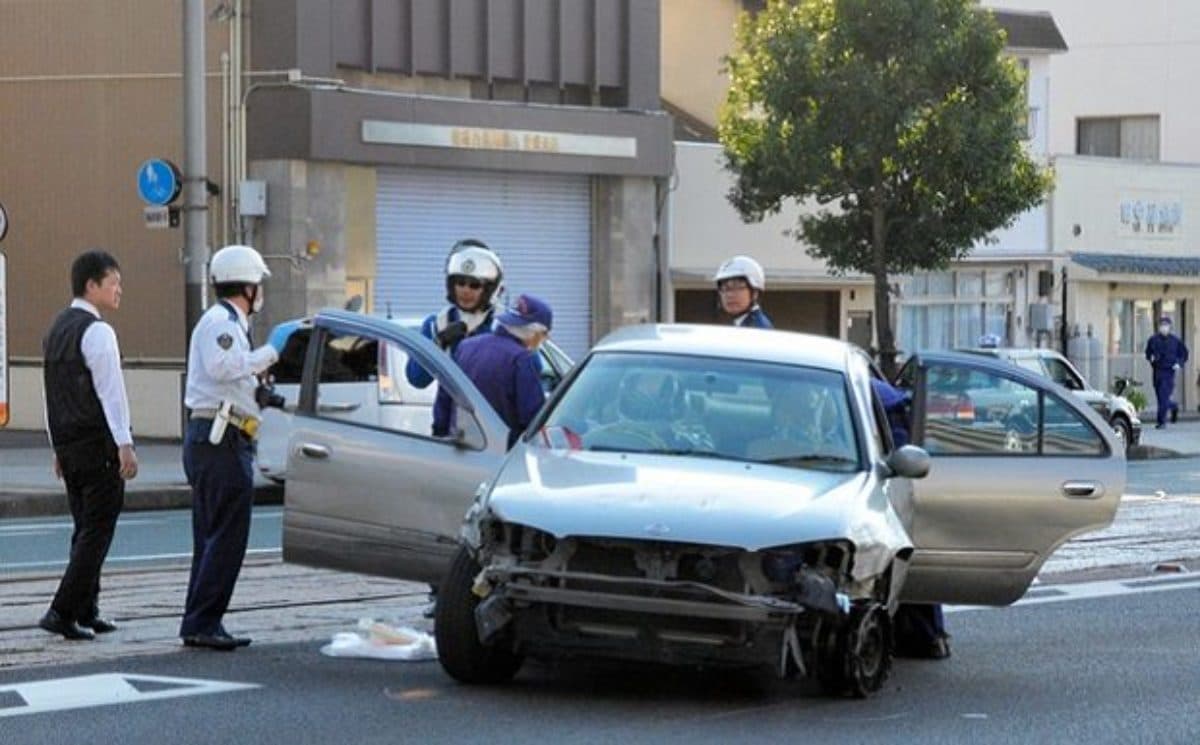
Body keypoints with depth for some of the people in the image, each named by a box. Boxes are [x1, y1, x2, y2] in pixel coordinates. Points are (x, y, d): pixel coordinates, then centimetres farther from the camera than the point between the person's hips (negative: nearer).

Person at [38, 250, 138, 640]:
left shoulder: (57, 329, 15)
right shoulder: (96, 331, -14)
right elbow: (111, 391, -20)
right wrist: (125, 445, -22)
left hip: (68, 443, 9)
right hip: (98, 445, -9)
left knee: (85, 530, 15)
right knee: (97, 531, -6)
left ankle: (86, 613, 18)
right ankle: (63, 612, -12)